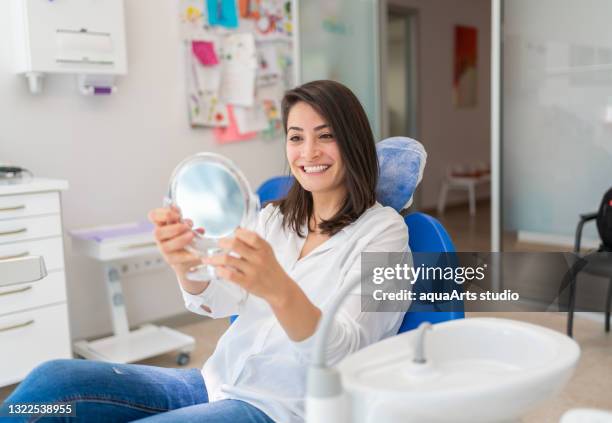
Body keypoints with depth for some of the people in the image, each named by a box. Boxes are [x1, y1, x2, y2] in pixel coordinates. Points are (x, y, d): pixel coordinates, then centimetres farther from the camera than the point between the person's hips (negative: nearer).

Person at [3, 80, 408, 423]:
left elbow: (340, 353, -20)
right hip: (216, 382, 6)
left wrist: (278, 289, -41)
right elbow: (217, 301, -4)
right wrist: (185, 263, -28)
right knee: (52, 379, -16)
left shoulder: (382, 228, -7)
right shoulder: (276, 215, 11)